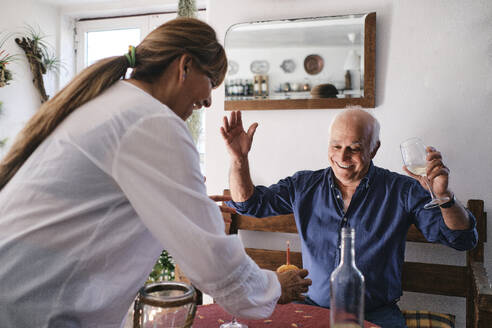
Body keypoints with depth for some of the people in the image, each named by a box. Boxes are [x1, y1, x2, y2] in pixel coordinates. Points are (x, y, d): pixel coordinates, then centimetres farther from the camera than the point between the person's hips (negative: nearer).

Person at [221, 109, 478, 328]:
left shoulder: (402, 190, -3)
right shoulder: (304, 186, 3)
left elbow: (462, 239, -4)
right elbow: (249, 203, 8)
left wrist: (443, 196, -25)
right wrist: (239, 159, -9)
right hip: (312, 306, 1)